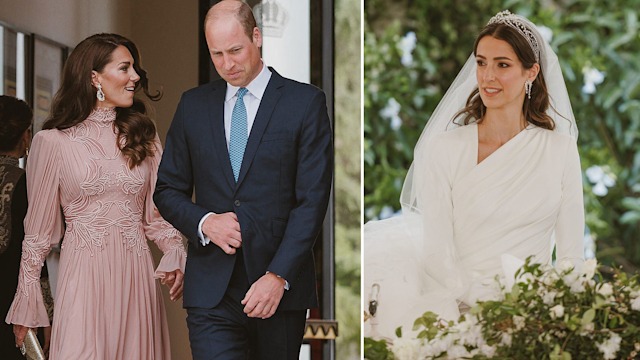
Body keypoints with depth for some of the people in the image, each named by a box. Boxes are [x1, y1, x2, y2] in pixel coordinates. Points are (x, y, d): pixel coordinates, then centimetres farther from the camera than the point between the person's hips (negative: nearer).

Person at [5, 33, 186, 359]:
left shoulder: (142, 137, 11)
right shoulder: (52, 142, 0)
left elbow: (156, 213, 12)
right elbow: (38, 230, 5)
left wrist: (175, 254, -9)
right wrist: (25, 308, 5)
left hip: (136, 278, 4)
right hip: (83, 277, -3)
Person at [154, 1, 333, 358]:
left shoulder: (305, 102, 0)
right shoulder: (193, 104, 10)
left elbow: (312, 199, -6)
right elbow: (168, 190, 15)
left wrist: (279, 276, -15)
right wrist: (204, 222, -7)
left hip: (280, 289, -1)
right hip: (212, 292, 1)